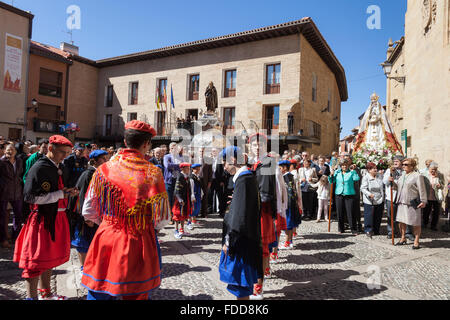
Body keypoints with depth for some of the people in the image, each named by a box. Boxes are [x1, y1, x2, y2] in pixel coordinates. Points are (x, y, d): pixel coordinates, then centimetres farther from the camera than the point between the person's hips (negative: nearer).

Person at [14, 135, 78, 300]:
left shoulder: (58, 167, 11)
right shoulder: (39, 168, -15)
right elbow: (32, 197, -20)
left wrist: (68, 193, 5)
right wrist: (61, 194, -20)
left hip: (57, 217, 9)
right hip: (43, 218, -9)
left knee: (50, 257, 19)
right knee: (37, 260, 2)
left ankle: (46, 293, 35)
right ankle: (32, 295, 18)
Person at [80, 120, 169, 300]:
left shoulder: (104, 169, -4)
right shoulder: (152, 173, -13)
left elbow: (88, 212, 2)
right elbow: (161, 218, -10)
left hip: (106, 240, 3)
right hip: (138, 244, -2)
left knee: (99, 293, 18)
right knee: (136, 294, 16)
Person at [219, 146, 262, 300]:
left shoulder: (244, 180, -20)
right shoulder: (248, 177, 9)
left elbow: (240, 214, -23)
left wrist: (229, 240, -18)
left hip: (242, 239, -10)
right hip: (244, 236, 10)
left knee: (239, 277, 3)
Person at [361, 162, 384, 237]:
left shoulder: (379, 177, 9)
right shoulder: (366, 178, -7)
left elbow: (383, 187, 20)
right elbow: (363, 188, -13)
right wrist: (369, 194, -28)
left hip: (379, 200, 5)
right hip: (369, 201, -5)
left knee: (378, 216, 10)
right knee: (369, 215, -5)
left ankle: (376, 231, 23)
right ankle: (368, 230, 6)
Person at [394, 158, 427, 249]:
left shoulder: (417, 176, -7)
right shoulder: (402, 175, 14)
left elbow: (422, 190, -10)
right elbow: (398, 187, 21)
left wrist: (423, 201, -14)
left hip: (413, 203, -7)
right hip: (402, 203, 7)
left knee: (416, 223, 3)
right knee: (401, 221, 13)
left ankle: (416, 242, 14)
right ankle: (403, 238, 29)